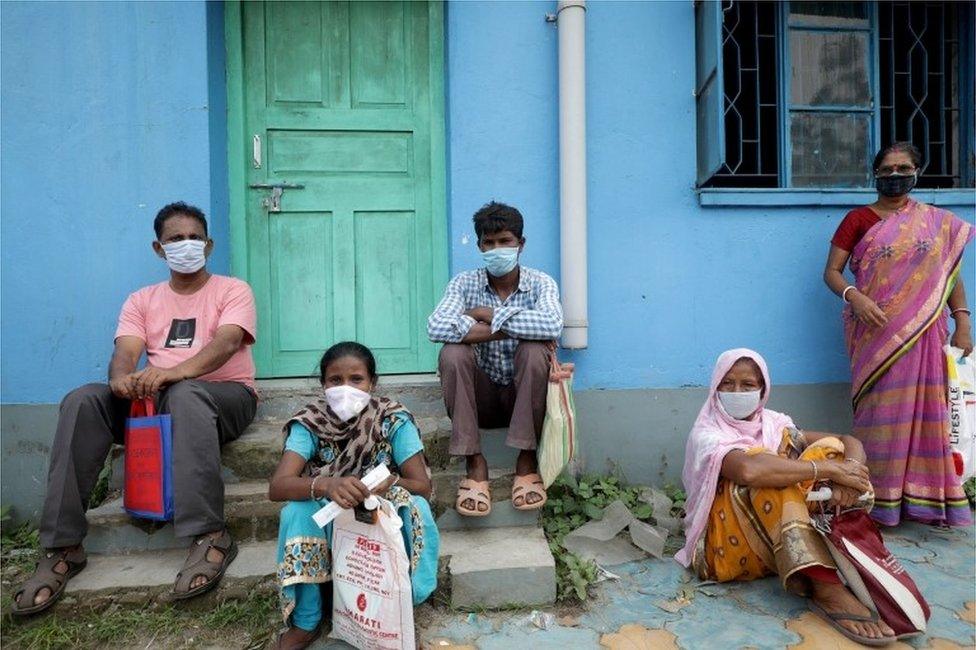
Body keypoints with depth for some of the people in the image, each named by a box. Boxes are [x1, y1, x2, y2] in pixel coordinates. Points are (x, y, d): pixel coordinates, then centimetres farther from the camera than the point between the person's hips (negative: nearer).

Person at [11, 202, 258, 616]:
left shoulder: (232, 290, 3)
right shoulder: (142, 301, 16)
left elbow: (227, 341, -17)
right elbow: (125, 352, -1)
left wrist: (176, 371, -35)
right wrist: (122, 376, -27)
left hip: (224, 395, -4)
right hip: (155, 398, 5)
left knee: (186, 394, -39)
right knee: (83, 402, -22)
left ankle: (210, 537, -39)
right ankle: (62, 547, -18)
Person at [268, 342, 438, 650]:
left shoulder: (394, 420, -18)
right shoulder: (310, 423, -16)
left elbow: (423, 487, -18)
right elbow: (277, 487, -27)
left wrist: (390, 483, -40)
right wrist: (327, 486, -47)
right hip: (331, 526, 1)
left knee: (416, 507, -29)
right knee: (297, 509, -28)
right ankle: (305, 623, -8)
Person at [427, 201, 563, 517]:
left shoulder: (540, 283, -7)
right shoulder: (465, 283, -5)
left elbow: (552, 325, -31)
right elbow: (435, 327, -26)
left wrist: (488, 314, -24)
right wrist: (507, 330, -28)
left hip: (524, 397, -1)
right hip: (480, 397, 1)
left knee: (534, 349, -29)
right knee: (452, 353, -26)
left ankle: (526, 461, -16)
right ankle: (475, 464, -19)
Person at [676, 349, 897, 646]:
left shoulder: (773, 423, 7)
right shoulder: (706, 435, -12)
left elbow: (851, 443, -1)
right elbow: (748, 470, -34)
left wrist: (847, 475, -23)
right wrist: (830, 468, -28)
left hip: (785, 542, 6)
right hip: (728, 547, -5)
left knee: (832, 447, -6)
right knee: (767, 470, -30)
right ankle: (826, 588, -36)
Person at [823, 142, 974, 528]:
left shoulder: (937, 222, 13)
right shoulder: (858, 219, 5)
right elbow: (831, 271, -1)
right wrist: (854, 297, -19)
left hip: (924, 332, 3)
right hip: (877, 331, -3)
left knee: (925, 409, 4)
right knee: (882, 409, -1)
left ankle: (923, 497, 15)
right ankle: (881, 500, 7)